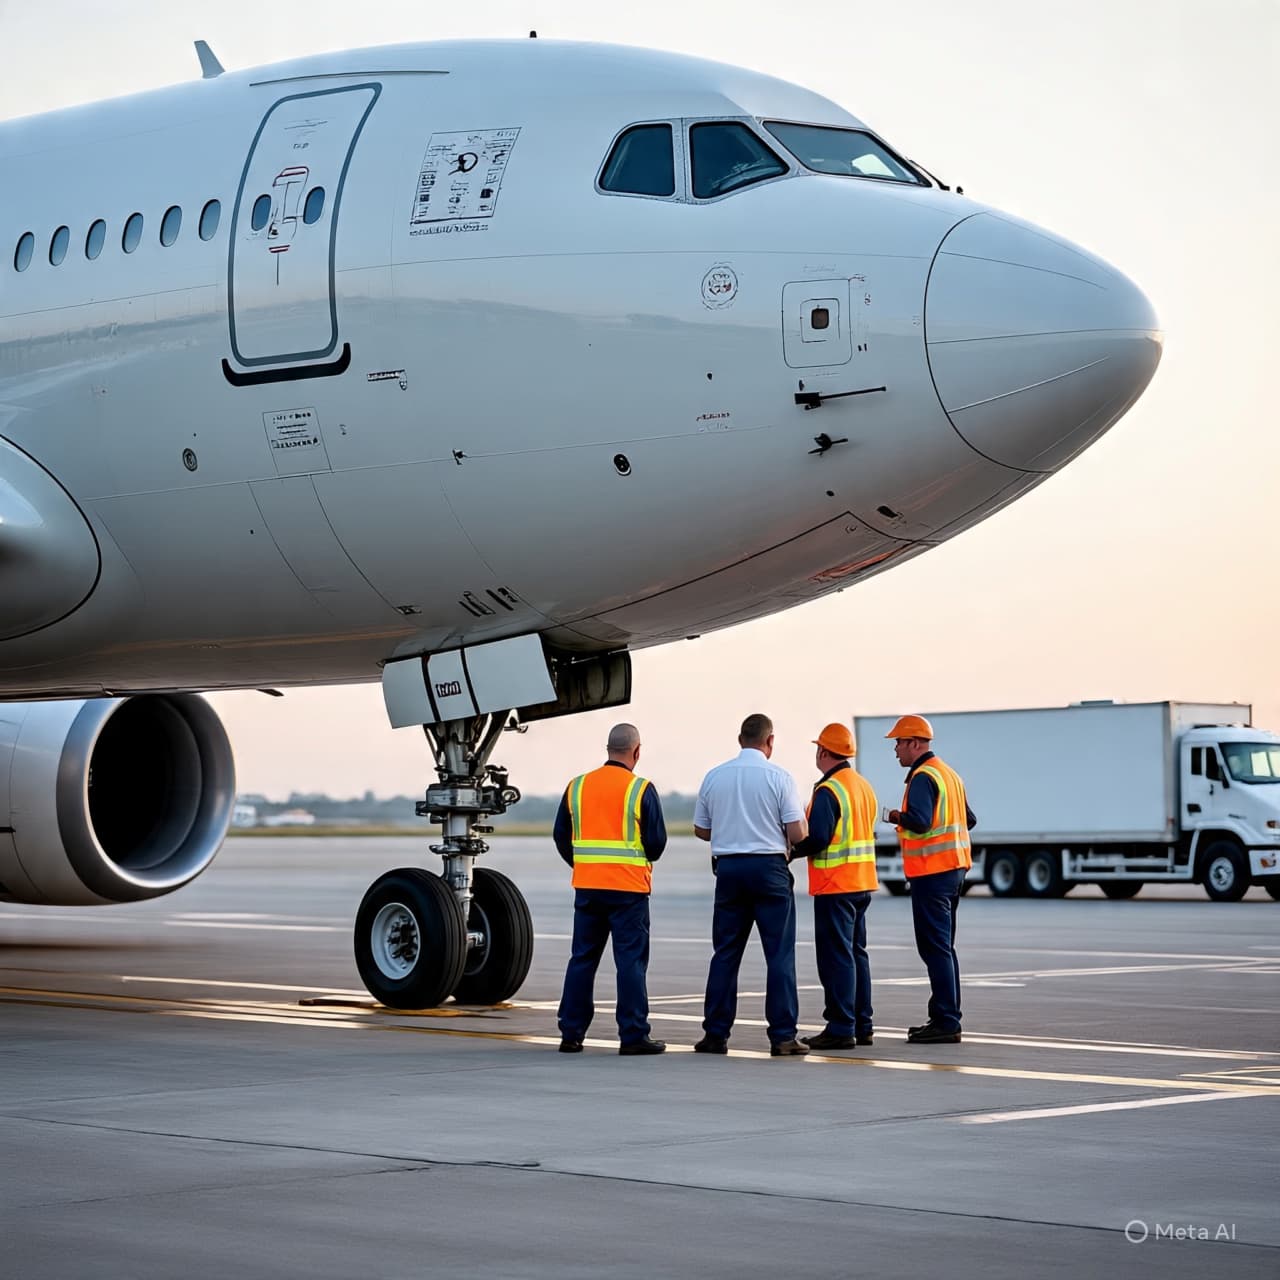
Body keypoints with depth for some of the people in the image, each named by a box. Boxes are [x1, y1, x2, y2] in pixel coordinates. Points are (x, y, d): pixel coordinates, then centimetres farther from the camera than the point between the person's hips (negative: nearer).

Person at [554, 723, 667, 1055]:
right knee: (631, 962, 0)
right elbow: (657, 842, -6)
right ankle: (633, 1035, -2)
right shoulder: (641, 790, -7)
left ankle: (571, 1033, 12)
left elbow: (560, 836, 9)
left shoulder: (577, 786, 5)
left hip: (587, 887, 4)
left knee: (582, 959, 11)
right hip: (628, 889, -4)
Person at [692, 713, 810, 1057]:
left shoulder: (714, 777, 4)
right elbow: (798, 833, -10)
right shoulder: (779, 777, -7)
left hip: (728, 867, 3)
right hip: (769, 867, -3)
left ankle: (715, 1034, 8)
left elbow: (701, 829, 12)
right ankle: (783, 1036, -2)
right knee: (780, 954, 0)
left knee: (725, 953, 9)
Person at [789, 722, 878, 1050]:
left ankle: (841, 1028, -6)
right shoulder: (863, 786, 13)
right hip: (863, 883, 9)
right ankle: (862, 1025, 17)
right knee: (856, 953, 14)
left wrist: (792, 852, -5)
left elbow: (817, 838, -21)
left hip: (835, 886, -9)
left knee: (836, 956, -6)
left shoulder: (829, 790, -16)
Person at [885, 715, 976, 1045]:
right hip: (953, 868, 10)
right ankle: (945, 1017, 20)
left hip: (931, 872, -10)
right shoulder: (949, 773, 17)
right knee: (944, 946, 15)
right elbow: (969, 819, 20)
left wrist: (897, 817, -8)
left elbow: (919, 821, -26)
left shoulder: (923, 777, -14)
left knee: (935, 947, -8)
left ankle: (946, 1023, -10)